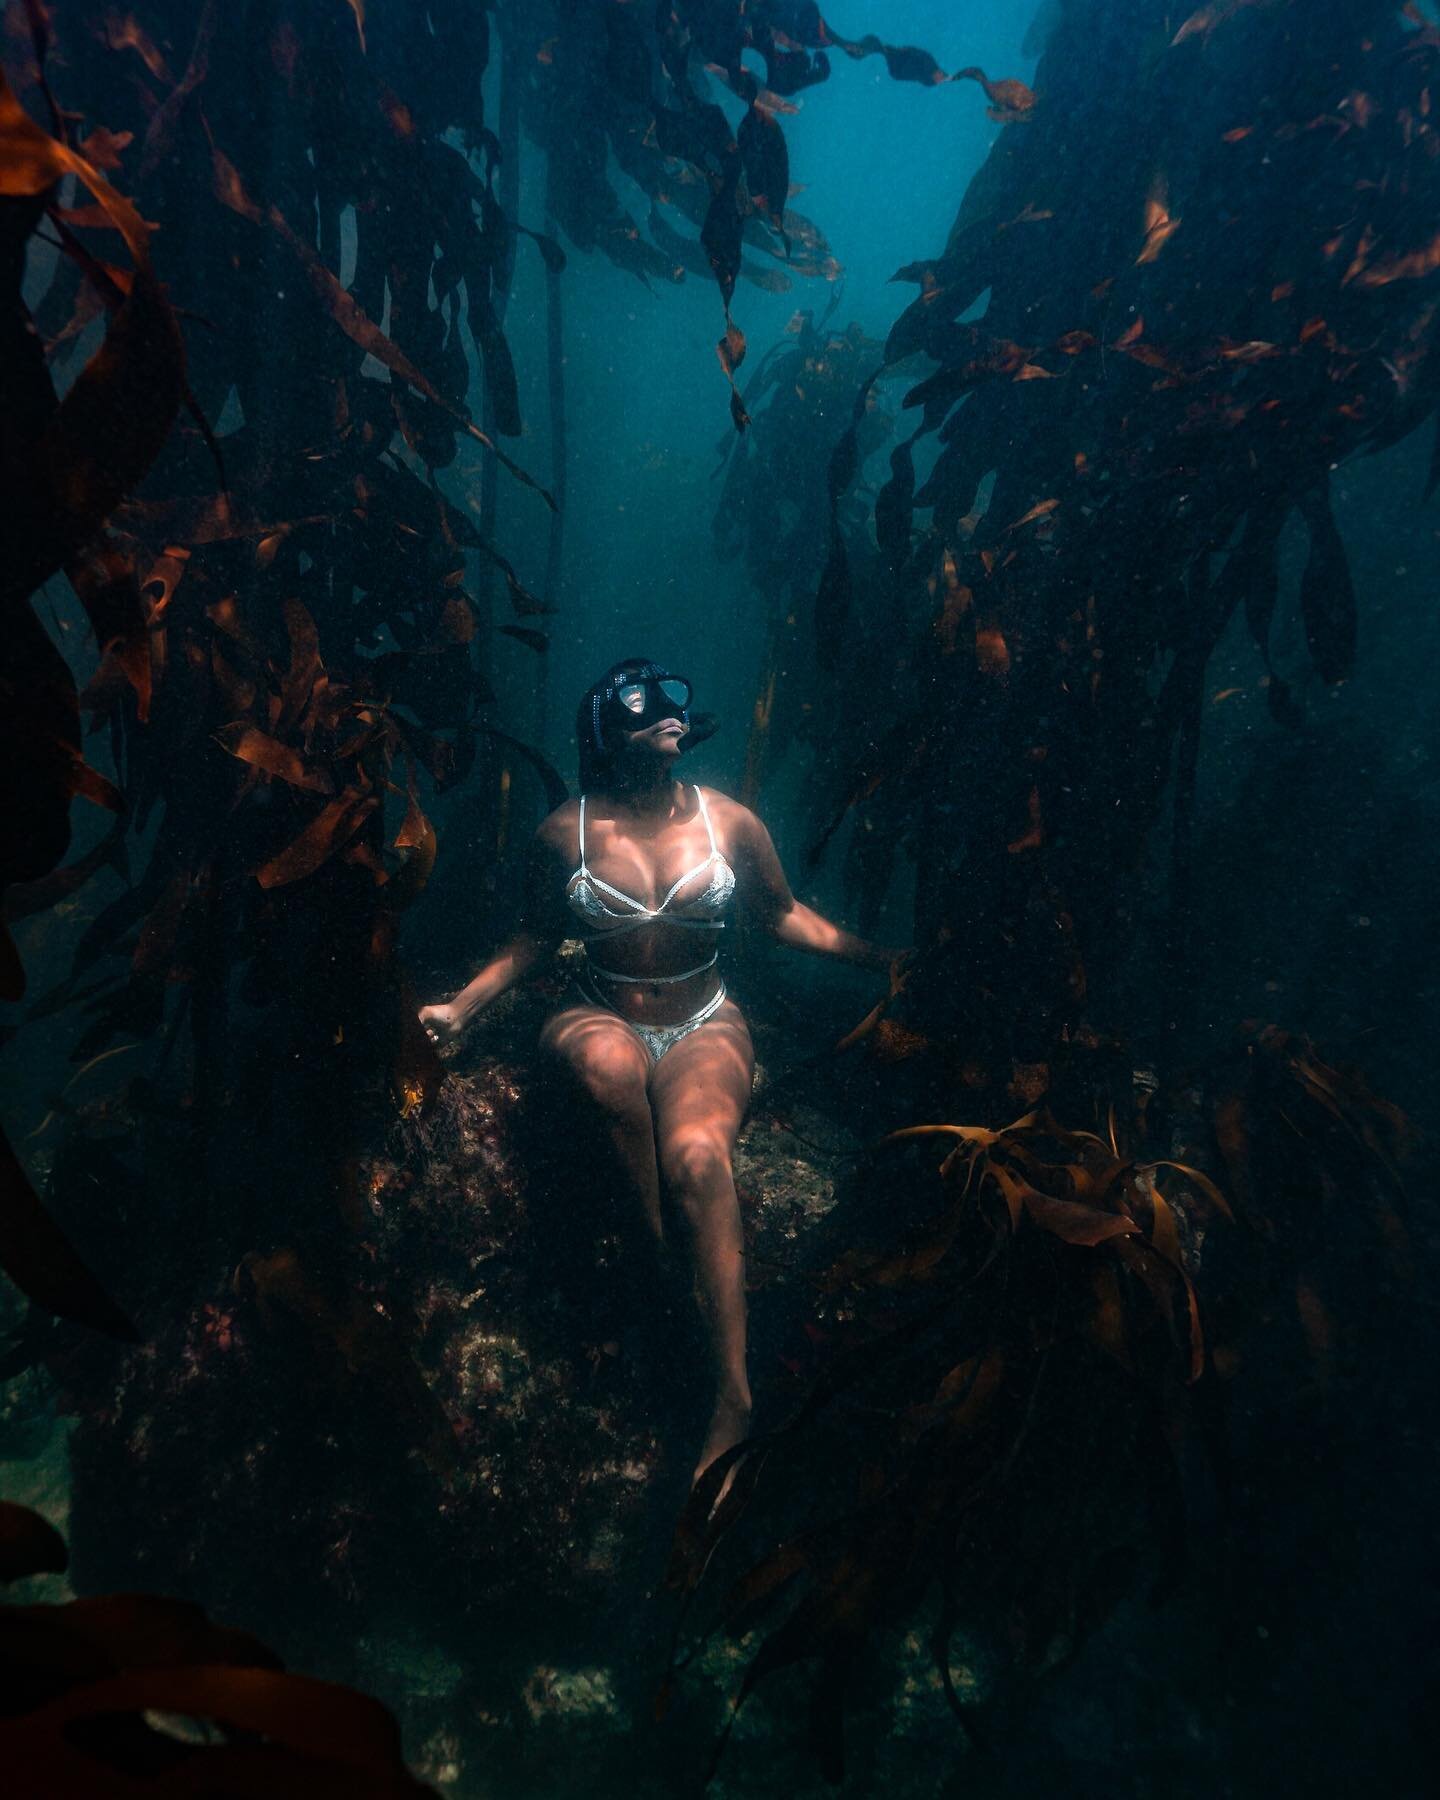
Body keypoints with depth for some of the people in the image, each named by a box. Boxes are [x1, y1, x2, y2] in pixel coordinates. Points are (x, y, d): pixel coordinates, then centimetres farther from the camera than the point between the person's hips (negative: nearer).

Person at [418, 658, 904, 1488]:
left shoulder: (730, 822, 0)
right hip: (603, 1020, 1)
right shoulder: (566, 831, 0)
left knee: (696, 1152, -32)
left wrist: (884, 957, 5)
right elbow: (534, 940, 10)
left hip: (705, 1029, 0)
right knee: (609, 1062, -39)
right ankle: (660, 1249, -18)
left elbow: (783, 914, 11)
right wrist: (459, 1008, 0)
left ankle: (735, 1398, -28)